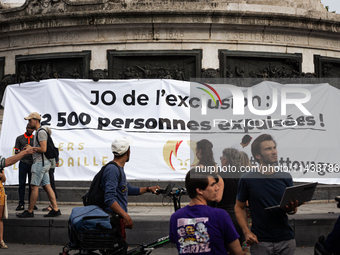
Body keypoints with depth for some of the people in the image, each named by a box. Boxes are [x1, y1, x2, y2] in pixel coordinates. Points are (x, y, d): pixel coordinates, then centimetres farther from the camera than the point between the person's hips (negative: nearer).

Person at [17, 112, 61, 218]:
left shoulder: (41, 132, -11)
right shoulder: (38, 132, 21)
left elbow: (43, 149, -20)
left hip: (40, 162, -10)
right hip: (42, 162, 10)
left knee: (34, 186, -6)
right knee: (47, 186, 5)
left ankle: (29, 211, -1)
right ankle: (55, 209, 3)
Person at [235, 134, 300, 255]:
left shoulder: (286, 178, 4)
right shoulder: (247, 179, -5)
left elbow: (292, 208, 10)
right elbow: (239, 207, 2)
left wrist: (292, 208, -14)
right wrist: (246, 232, -9)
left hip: (286, 240, 3)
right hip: (260, 241, -3)